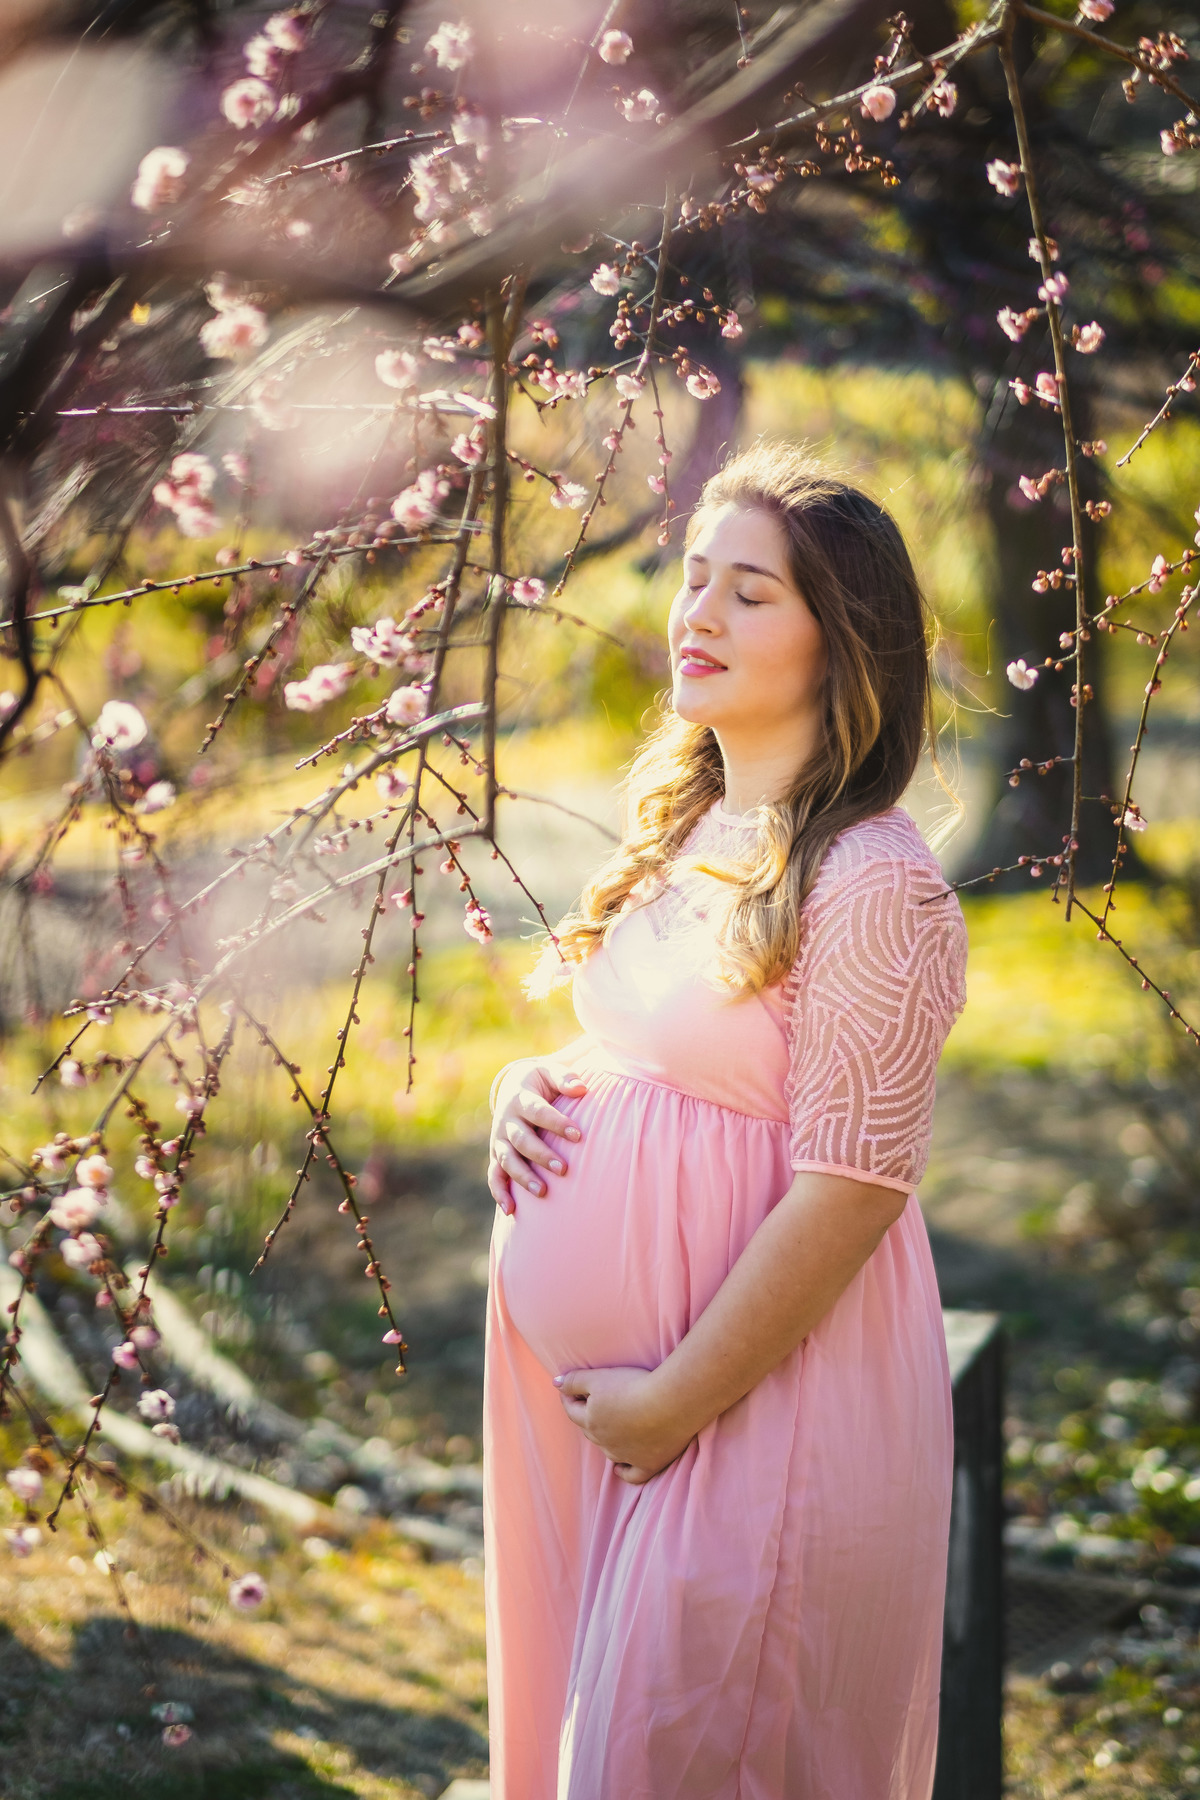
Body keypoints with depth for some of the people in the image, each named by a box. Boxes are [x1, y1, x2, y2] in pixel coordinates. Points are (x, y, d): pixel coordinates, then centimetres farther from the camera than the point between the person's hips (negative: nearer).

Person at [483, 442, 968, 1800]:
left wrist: (676, 1401, -15)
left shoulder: (873, 885, -18)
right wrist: (531, 1086, 1)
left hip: (763, 1391, -8)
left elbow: (848, 1190, -20)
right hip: (583, 1377, 8)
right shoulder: (675, 832, 9)